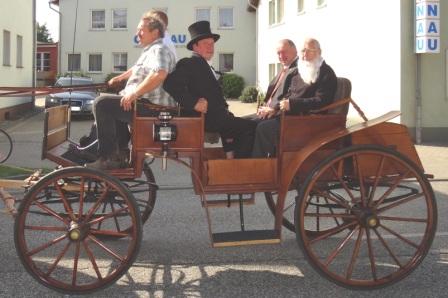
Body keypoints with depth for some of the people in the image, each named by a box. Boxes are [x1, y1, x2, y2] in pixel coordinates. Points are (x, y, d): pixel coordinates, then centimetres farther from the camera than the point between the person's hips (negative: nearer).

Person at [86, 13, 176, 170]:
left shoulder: (159, 50, -12)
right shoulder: (150, 50, 21)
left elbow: (159, 74, -33)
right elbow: (138, 69, 42)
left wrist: (134, 93, -31)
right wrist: (120, 77, 47)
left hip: (152, 107, -11)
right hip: (147, 103, 11)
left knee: (102, 103, -18)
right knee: (114, 106, 33)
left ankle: (106, 158, -17)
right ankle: (120, 153, 27)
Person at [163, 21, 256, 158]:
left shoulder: (206, 67, 24)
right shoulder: (188, 64, -5)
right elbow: (171, 84, -22)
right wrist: (194, 103, -25)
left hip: (216, 116, 10)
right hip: (205, 117, -10)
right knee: (250, 127, -13)